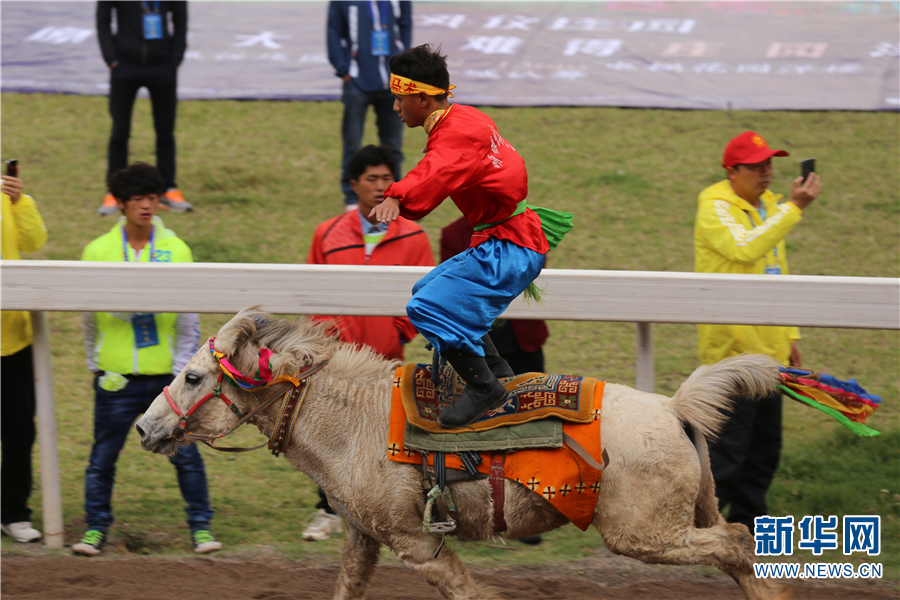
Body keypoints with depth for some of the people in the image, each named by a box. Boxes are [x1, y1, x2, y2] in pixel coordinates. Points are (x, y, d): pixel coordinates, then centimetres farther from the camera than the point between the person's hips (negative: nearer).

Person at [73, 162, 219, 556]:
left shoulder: (177, 251, 1)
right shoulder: (98, 252, 0)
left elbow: (188, 320, 2)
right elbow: (90, 316, 9)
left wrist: (182, 372, -3)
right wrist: (99, 366, 9)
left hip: (167, 374, 0)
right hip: (117, 376, 0)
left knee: (185, 453, 1)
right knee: (103, 457, 4)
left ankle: (200, 526, 12)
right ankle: (96, 528, 17)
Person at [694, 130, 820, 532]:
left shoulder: (768, 206, 16)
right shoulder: (715, 208, -10)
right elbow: (746, 248, -29)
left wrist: (789, 337, 21)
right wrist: (794, 208, -28)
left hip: (768, 349, 8)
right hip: (732, 347, -8)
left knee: (765, 447, 12)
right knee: (729, 446, -11)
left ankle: (748, 521, 21)